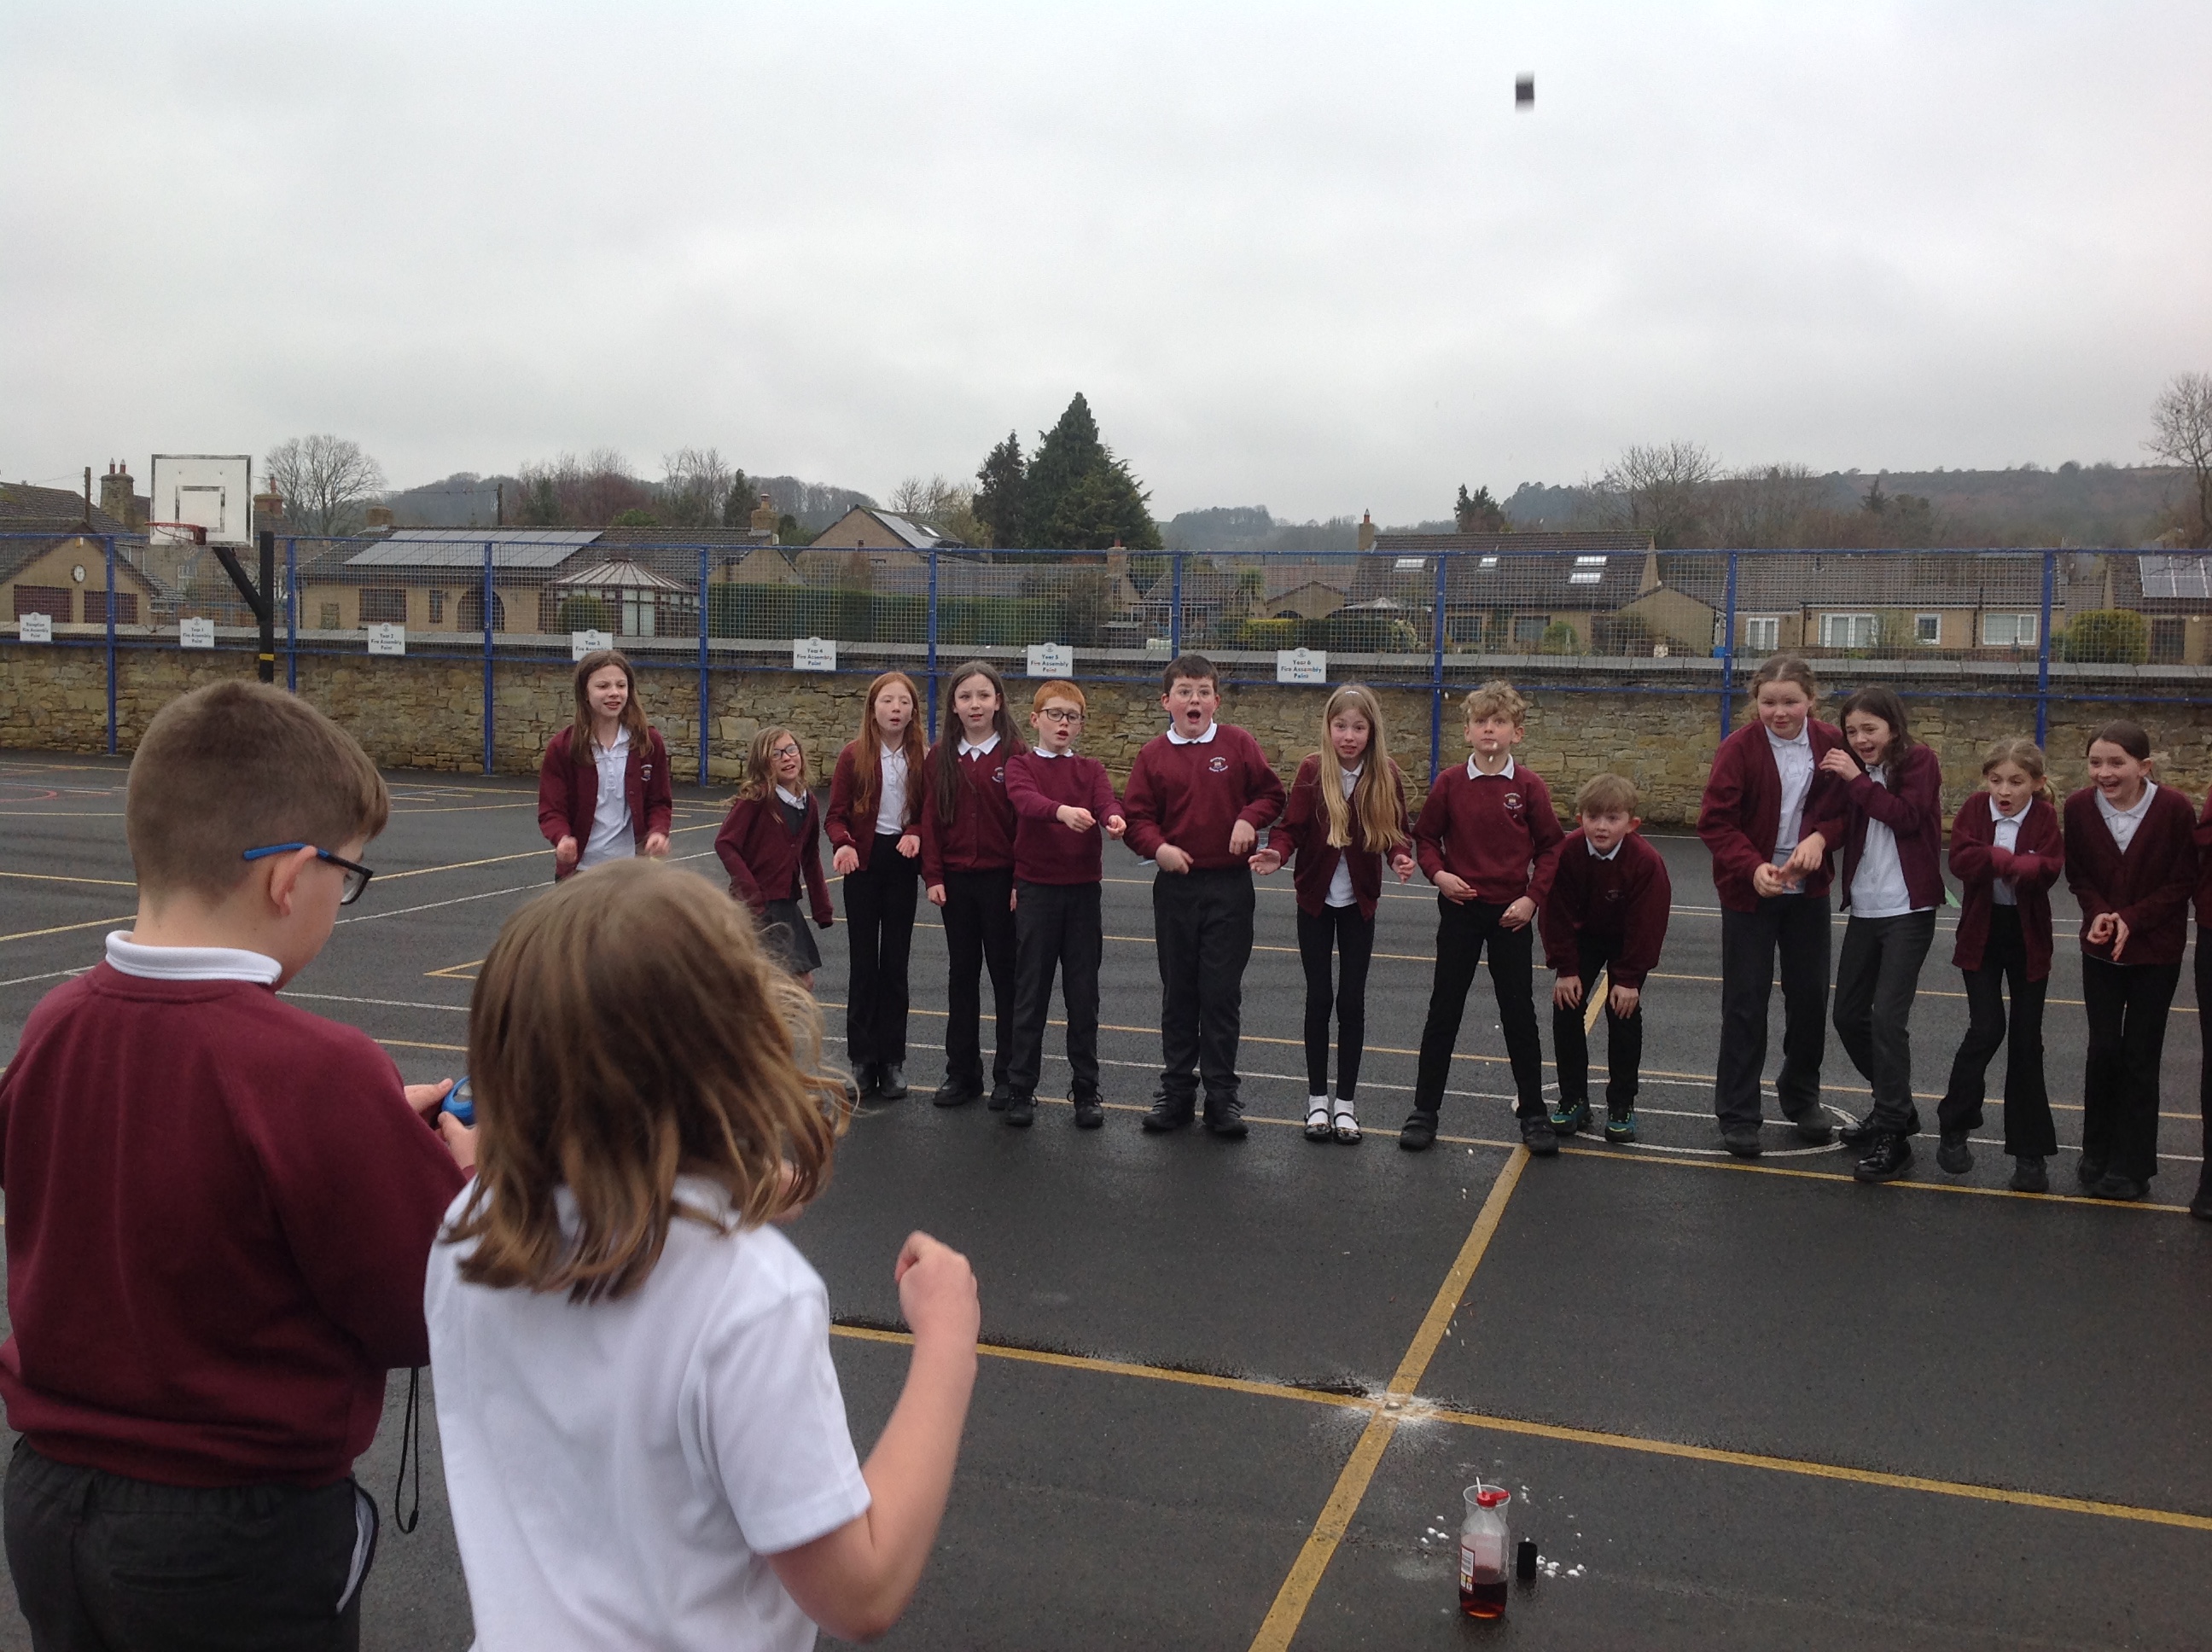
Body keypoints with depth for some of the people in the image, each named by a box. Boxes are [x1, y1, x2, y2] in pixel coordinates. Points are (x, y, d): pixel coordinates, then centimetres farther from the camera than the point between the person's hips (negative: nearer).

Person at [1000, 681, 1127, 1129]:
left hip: (1084, 890, 2)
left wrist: (1114, 818, -36)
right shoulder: (1020, 765, 2)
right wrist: (1062, 811, -41)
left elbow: (1105, 799, -11)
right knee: (1031, 992, 3)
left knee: (1084, 993, 7)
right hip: (1036, 890, -2)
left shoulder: (1091, 769, 10)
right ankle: (1020, 1089, 13)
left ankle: (1086, 1088, 17)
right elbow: (1025, 799, -20)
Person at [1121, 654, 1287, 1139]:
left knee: (1222, 992, 1)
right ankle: (1176, 1089, 22)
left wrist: (1249, 818, -12)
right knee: (1177, 990, 10)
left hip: (1229, 885, -1)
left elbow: (1271, 794, 6)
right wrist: (1158, 847, -16)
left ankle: (1222, 1094, 12)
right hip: (1175, 886, 1)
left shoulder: (1238, 744, 1)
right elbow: (1136, 816, 2)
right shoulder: (1153, 754, 2)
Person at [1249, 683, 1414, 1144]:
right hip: (1315, 898, -1)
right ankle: (1317, 1098, 17)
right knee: (1319, 996, 5)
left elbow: (1397, 832, 0)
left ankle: (1346, 1101, 16)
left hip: (1359, 902, 1)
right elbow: (1292, 826, -11)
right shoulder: (1312, 771, -11)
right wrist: (1278, 852, -31)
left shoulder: (1386, 776, -8)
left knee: (1352, 999, 4)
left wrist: (1401, 857, -21)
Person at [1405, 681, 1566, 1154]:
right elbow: (1425, 836, 6)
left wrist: (1532, 897, -8)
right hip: (1460, 909, 1)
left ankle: (1533, 1114, 19)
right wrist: (1438, 873, -11)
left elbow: (1551, 846, 1)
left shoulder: (1529, 787, -5)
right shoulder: (1449, 783, -3)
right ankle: (1424, 1110, 16)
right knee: (1443, 1011, 7)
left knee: (1519, 1012, 7)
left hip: (1511, 914, -1)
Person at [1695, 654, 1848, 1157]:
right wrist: (1753, 867, -28)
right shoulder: (1740, 748, -13)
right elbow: (1714, 822, -14)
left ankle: (1801, 1095, 34)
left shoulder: (1832, 744, -3)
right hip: (1749, 890, -3)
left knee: (1810, 995, 13)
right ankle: (1737, 1114, 11)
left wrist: (1821, 836, -18)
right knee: (1745, 1002, 1)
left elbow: (1848, 808, 3)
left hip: (1809, 890, 4)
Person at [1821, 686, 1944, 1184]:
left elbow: (1908, 816, -19)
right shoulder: (1855, 771, 12)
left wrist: (1857, 780, -19)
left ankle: (1893, 1136, -7)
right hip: (1865, 909, 7)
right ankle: (1895, 1106, 29)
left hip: (1908, 909, -7)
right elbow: (1842, 829, 8)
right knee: (1849, 1014, 10)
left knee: (1888, 1017, -13)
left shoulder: (1919, 763, -4)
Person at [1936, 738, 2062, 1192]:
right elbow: (1960, 859, -19)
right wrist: (2015, 862, -21)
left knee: (2026, 1040, 4)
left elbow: (2048, 869, -22)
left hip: (2028, 937, 0)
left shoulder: (2045, 817, -7)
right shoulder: (1974, 809, -5)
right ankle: (1953, 1128, 11)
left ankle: (2030, 1151, 13)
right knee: (1986, 1029, -9)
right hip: (1981, 934, 0)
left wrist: (1994, 860, -24)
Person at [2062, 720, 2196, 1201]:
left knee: (2140, 1056, 3)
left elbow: (2183, 882, -9)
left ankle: (2131, 1165, 15)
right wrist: (2098, 913, -17)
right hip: (2100, 949, 2)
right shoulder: (2079, 807, -10)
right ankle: (2097, 1155, 21)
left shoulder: (2175, 808, -17)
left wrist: (2132, 920, -19)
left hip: (2157, 950, -2)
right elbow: (2077, 875, 1)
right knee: (2103, 1049, 5)